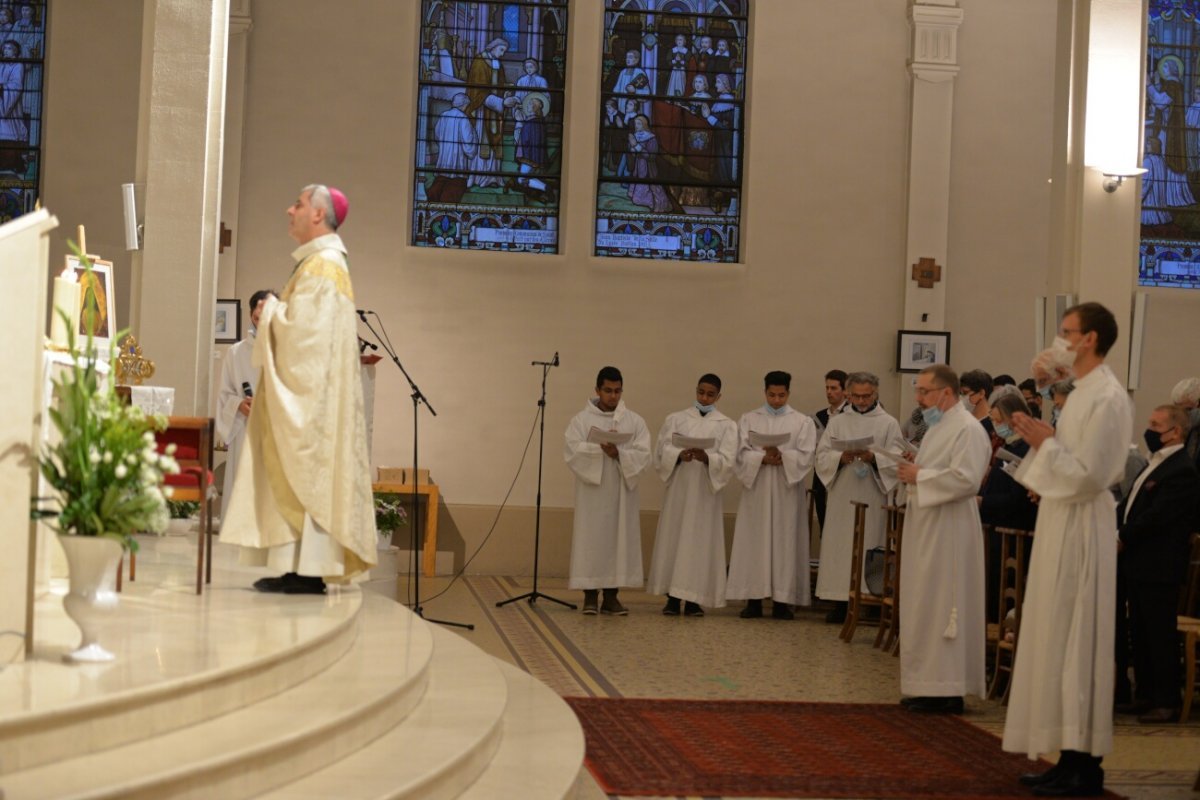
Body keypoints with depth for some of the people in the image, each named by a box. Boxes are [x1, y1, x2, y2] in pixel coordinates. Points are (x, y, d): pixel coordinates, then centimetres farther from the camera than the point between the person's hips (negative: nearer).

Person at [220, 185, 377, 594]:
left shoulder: (321, 265, -14)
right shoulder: (322, 262, 19)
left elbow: (303, 327, -22)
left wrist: (270, 311, -5)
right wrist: (275, 313, 11)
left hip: (308, 390, -11)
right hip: (305, 388, 11)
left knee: (302, 472, -10)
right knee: (299, 475, 9)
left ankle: (306, 572, -10)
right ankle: (303, 568, 9)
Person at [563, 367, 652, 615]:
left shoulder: (634, 421, 7)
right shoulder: (582, 420, 3)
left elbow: (643, 455, -3)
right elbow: (573, 451, -9)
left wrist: (619, 453, -20)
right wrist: (600, 449, -23)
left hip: (621, 492, 2)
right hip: (591, 492, -2)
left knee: (618, 538, 2)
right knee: (590, 539, -2)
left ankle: (611, 596, 7)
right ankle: (590, 595, 4)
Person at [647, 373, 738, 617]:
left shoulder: (726, 426, 6)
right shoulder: (675, 420, 9)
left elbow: (727, 461, -6)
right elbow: (662, 453, 0)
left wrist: (707, 457, -26)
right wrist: (679, 455, -21)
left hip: (706, 492, -1)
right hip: (678, 489, 1)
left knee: (700, 540, -3)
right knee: (674, 537, -1)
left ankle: (693, 599, 0)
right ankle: (673, 597, 3)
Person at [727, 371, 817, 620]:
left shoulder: (803, 422, 6)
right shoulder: (748, 420, 9)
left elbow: (806, 456, -4)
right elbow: (742, 454, -1)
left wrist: (782, 456, -20)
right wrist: (763, 458, -18)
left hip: (787, 490, -1)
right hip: (756, 489, 1)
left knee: (785, 542, -1)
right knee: (754, 541, -1)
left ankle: (781, 600, 2)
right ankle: (754, 598, 2)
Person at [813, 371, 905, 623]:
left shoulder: (889, 424, 4)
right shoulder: (837, 423, 11)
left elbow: (897, 461, -4)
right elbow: (822, 456, 4)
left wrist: (874, 458, -21)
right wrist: (841, 457, -15)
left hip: (872, 499, -2)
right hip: (841, 498, 2)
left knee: (869, 549, -3)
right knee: (840, 546, 0)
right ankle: (841, 601, 5)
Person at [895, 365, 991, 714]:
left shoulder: (967, 429, -14)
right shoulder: (937, 428, 17)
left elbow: (966, 478, -25)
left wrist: (919, 476, -17)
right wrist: (914, 474, 6)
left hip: (949, 532, -10)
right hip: (926, 530, 10)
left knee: (942, 606, -7)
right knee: (924, 607, 11)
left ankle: (948, 691, -3)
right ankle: (929, 686, 16)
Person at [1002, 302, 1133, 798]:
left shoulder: (1107, 399, -16)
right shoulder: (1084, 393, 14)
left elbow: (1088, 475, -21)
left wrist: (1046, 443, -13)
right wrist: (1042, 440, 7)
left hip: (1081, 529, -10)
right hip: (1062, 523, 10)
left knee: (1075, 642, -6)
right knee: (1059, 641, 11)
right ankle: (1072, 757, 16)